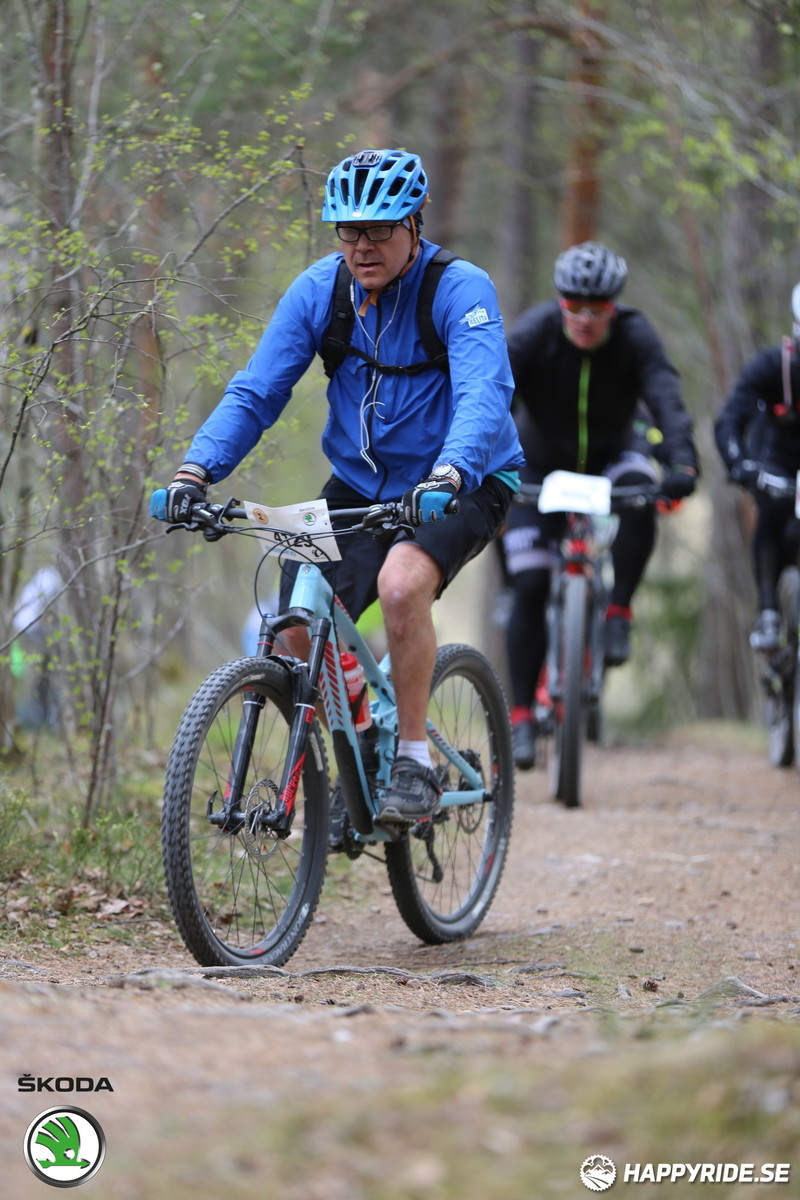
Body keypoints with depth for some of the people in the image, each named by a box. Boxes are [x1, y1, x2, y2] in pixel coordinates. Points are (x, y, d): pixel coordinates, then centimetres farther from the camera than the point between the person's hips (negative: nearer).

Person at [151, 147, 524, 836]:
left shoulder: (460, 290, -20)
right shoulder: (320, 290, -7)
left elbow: (484, 397, -33)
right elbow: (256, 391, -9)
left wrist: (447, 475, -53)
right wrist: (196, 471, -25)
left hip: (459, 486, -5)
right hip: (360, 483, 5)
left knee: (402, 583, -33)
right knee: (303, 629, -12)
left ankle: (415, 763, -17)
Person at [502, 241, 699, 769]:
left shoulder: (635, 336, -23)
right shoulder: (532, 334, -24)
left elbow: (667, 402, -34)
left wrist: (682, 466, -51)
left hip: (612, 454, 0)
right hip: (543, 467, 0)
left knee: (640, 496, -36)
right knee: (530, 586, -11)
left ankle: (619, 613, -20)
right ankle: (523, 715, -2)